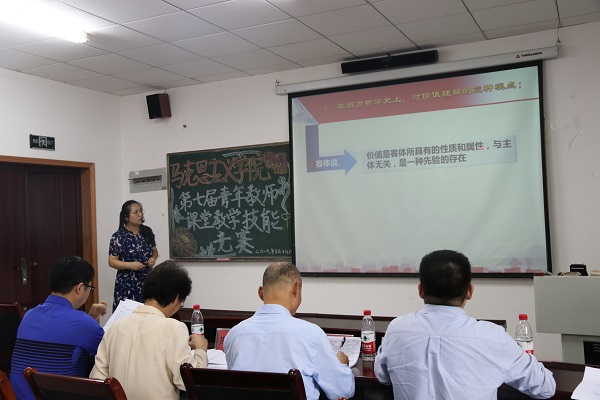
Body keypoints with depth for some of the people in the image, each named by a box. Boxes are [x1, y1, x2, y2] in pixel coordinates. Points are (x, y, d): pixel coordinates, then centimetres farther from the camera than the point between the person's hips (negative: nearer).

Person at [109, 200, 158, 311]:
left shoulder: (147, 231, 5)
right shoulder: (119, 236, -8)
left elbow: (155, 250, 17)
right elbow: (112, 261, -8)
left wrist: (153, 258, -5)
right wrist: (130, 265, -21)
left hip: (147, 281, 4)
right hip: (127, 284, -4)